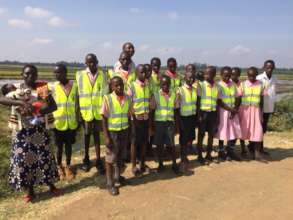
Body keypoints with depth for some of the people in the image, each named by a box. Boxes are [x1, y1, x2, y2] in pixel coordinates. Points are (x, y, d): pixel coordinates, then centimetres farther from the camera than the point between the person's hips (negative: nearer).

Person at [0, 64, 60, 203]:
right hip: (22, 130, 1)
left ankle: (52, 186, 26)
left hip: (40, 129, -1)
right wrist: (22, 103, -32)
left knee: (44, 157, 7)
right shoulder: (16, 89, 0)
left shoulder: (42, 87, -2)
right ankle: (30, 190, 24)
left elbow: (53, 106, -11)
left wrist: (35, 111, -24)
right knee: (24, 159, 6)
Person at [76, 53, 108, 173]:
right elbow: (77, 93, -2)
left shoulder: (103, 74, -1)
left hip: (99, 110, 0)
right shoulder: (80, 74, -4)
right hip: (86, 110, 0)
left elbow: (105, 92, 1)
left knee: (96, 134, 11)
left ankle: (98, 160, 20)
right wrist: (78, 110, -3)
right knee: (87, 134, 14)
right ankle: (86, 158, 31)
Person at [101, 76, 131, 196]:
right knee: (110, 158, 6)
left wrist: (129, 133, 7)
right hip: (112, 132, -4)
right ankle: (110, 184, 20)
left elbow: (128, 116, 6)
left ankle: (117, 178, 38)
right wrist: (106, 137, -14)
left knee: (120, 156, 19)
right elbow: (104, 119, -11)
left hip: (124, 131, 4)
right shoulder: (107, 99, -14)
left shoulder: (127, 98, -2)